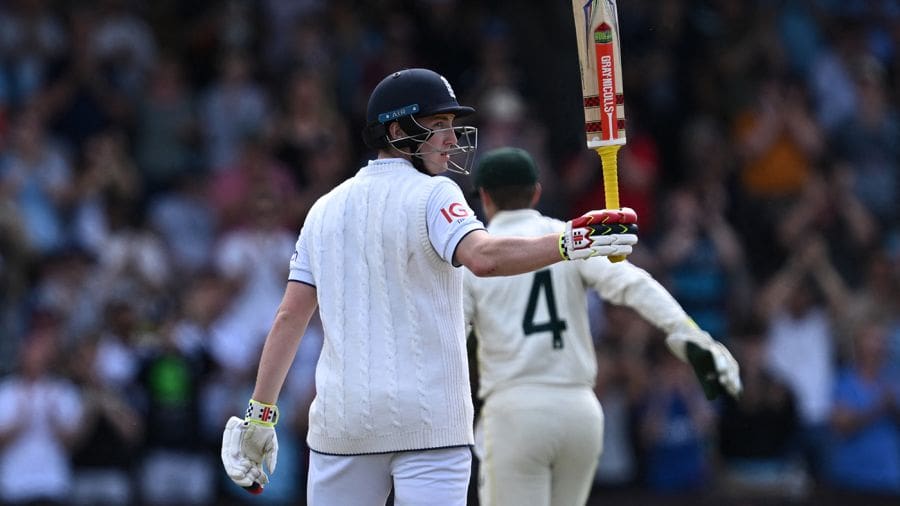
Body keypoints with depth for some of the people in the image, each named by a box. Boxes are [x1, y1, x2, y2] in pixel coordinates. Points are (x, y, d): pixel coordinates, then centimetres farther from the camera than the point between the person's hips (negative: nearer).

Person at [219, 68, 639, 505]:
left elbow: (290, 316, 9)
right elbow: (483, 257, -25)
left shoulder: (325, 209, 12)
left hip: (341, 420, 5)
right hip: (429, 420, -5)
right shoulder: (431, 194, -5)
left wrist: (259, 415, 10)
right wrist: (571, 242, -30)